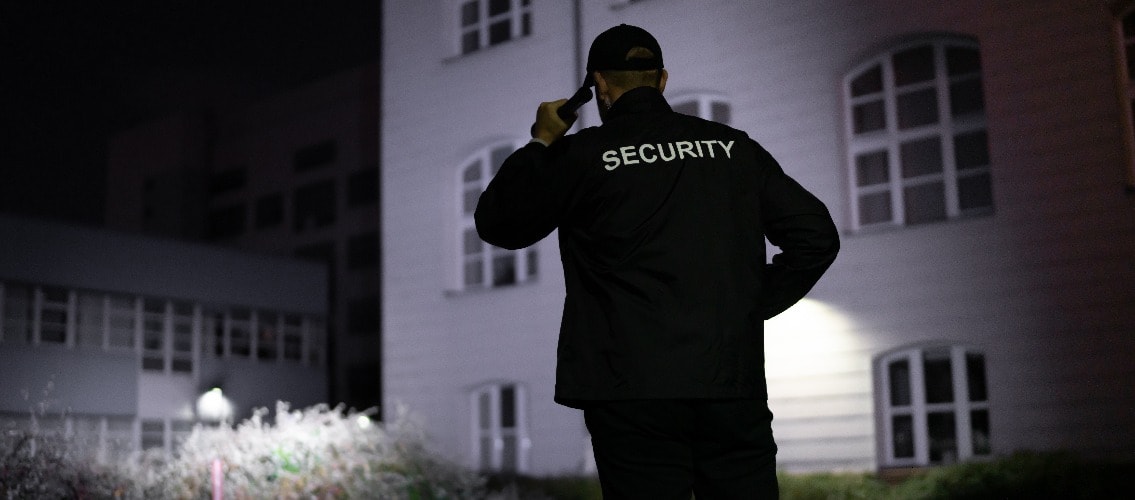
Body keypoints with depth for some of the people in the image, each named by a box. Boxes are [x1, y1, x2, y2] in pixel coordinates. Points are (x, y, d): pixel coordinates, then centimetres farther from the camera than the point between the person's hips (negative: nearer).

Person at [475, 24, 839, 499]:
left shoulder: (581, 154, -1)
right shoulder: (733, 147, 9)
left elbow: (495, 221, 11)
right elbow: (817, 235, 8)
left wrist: (541, 143, 17)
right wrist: (753, 303, 14)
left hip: (633, 393, -3)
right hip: (734, 388, 3)